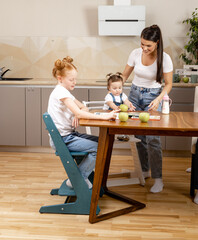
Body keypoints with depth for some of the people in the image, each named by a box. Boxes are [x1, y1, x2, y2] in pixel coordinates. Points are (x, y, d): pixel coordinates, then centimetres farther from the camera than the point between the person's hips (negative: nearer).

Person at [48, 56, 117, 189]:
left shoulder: (65, 91, 16)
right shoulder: (60, 91, -16)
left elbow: (84, 108, 16)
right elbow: (79, 113, -26)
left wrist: (78, 115, -9)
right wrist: (104, 117, -29)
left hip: (70, 134, 10)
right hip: (63, 139, -10)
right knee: (98, 148, -17)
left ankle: (85, 174, 15)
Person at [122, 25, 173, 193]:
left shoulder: (164, 58, -14)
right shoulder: (136, 53, -5)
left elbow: (168, 84, -7)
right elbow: (125, 75, 7)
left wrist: (158, 99, -23)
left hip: (153, 96, -3)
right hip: (135, 94, 3)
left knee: (152, 138, -12)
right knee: (138, 136, 5)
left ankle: (158, 179, -3)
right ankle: (144, 171, 23)